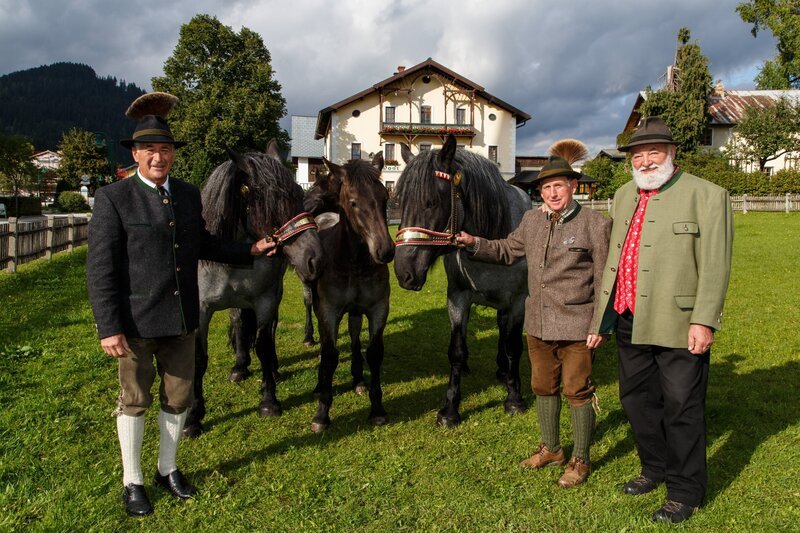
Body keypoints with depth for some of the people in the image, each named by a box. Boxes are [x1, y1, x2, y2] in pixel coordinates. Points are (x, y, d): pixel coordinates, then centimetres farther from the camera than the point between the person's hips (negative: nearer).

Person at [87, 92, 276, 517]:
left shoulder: (188, 194, 6)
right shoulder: (113, 198, -10)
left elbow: (202, 244, 20)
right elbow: (100, 269, -13)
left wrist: (249, 251, 13)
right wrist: (109, 329, -17)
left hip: (181, 320, 5)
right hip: (135, 322, -5)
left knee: (178, 397, 15)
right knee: (135, 400, 11)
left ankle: (167, 469, 36)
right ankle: (132, 481, 29)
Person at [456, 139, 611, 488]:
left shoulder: (596, 225, -9)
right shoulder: (531, 221, 5)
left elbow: (604, 281, -9)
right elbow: (506, 251, 18)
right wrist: (474, 244, 3)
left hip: (577, 326, -6)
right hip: (538, 326, 6)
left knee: (577, 392, 6)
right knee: (543, 388, 18)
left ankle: (581, 461, 23)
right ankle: (551, 450, 37)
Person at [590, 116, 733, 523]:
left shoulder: (707, 196, -6)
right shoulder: (624, 196, 13)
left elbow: (715, 267, -11)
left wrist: (703, 321, -18)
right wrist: (602, 315, 14)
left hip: (679, 325, -6)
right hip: (630, 322, 7)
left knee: (682, 409, 5)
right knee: (637, 400, 18)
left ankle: (685, 490, 22)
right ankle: (655, 468, 39)